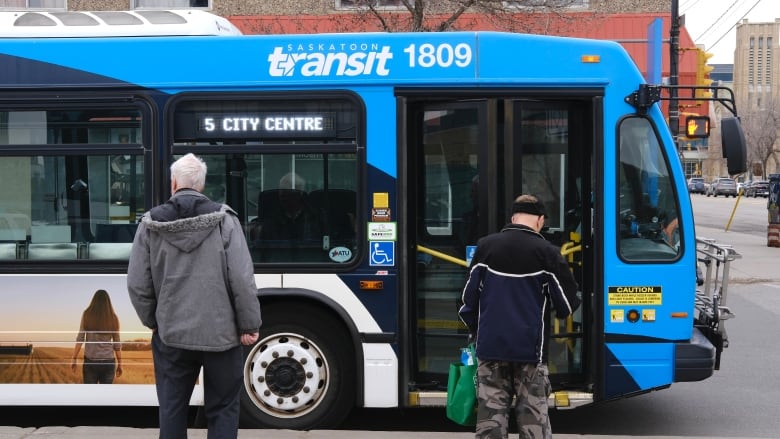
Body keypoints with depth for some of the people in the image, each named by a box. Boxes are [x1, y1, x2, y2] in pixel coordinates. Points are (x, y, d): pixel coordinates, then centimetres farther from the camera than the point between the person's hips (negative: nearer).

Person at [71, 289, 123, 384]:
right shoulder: (113, 318, 4)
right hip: (108, 362, 1)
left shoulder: (87, 315, 1)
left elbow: (80, 339, -4)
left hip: (90, 361, -1)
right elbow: (117, 344, 5)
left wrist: (74, 358, 1)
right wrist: (120, 364, 11)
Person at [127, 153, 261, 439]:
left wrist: (153, 321, 15)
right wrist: (249, 325, -3)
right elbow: (242, 280, -12)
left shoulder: (151, 224, -2)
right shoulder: (223, 219, -8)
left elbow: (137, 285, 0)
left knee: (172, 409, 13)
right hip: (220, 333, -2)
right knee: (222, 410, 8)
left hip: (171, 334, 2)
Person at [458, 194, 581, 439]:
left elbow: (470, 295, 7)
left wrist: (474, 331, 20)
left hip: (490, 346, 2)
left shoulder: (486, 246, 3)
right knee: (533, 418, 3)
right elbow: (567, 304, -2)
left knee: (490, 417, 4)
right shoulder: (547, 253, -4)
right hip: (530, 348, -2)